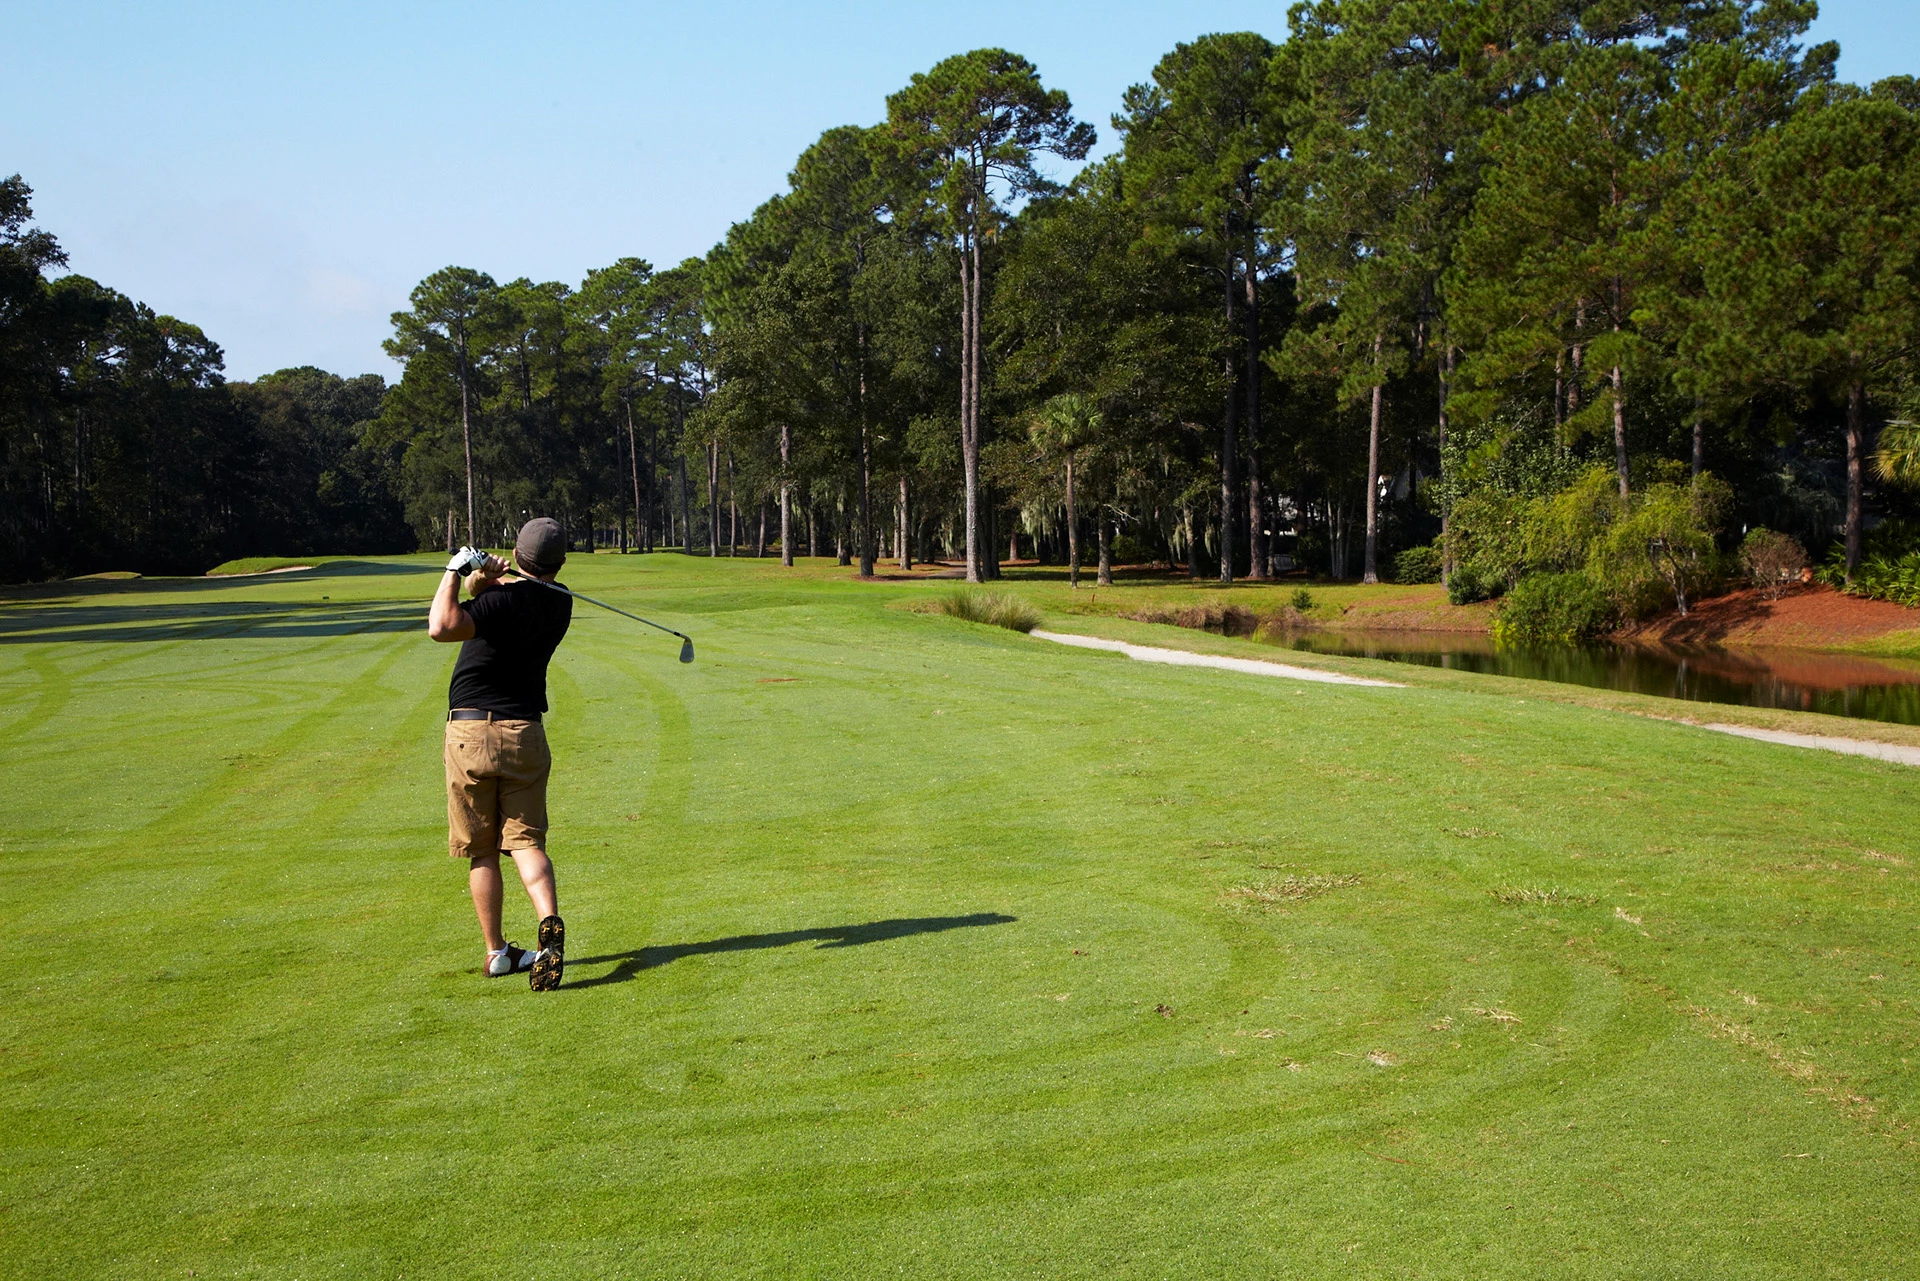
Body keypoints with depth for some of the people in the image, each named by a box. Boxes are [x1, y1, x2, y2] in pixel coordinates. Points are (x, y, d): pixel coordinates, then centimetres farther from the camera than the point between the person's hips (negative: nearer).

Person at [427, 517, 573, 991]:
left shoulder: (504, 600, -14)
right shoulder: (560, 605, 7)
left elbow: (442, 626, -30)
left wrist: (457, 571, -19)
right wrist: (482, 579, -5)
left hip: (470, 733, -4)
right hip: (525, 733, 4)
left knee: (481, 851, 8)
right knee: (526, 841, 2)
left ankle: (497, 952, 14)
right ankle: (550, 924, -23)